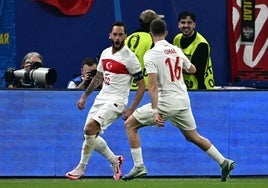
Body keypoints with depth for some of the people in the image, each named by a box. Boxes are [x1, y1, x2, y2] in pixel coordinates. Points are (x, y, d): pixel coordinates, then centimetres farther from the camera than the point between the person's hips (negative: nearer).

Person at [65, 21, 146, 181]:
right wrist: (84, 96, 22)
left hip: (116, 101, -8)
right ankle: (115, 161, 25)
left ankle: (81, 168, -10)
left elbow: (142, 86, -9)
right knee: (91, 136, 4)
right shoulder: (105, 53, 9)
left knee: (90, 128, -22)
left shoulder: (130, 57, -12)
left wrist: (131, 110, -15)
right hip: (101, 98, 8)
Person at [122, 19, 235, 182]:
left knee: (130, 124, 6)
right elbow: (192, 70, 25)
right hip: (184, 102, 6)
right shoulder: (177, 50, 7)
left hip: (166, 103, -6)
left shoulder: (151, 55, -10)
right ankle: (224, 162, 17)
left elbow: (153, 86, -18)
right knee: (193, 136, 23)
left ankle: (139, 167, -2)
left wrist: (155, 112, -23)